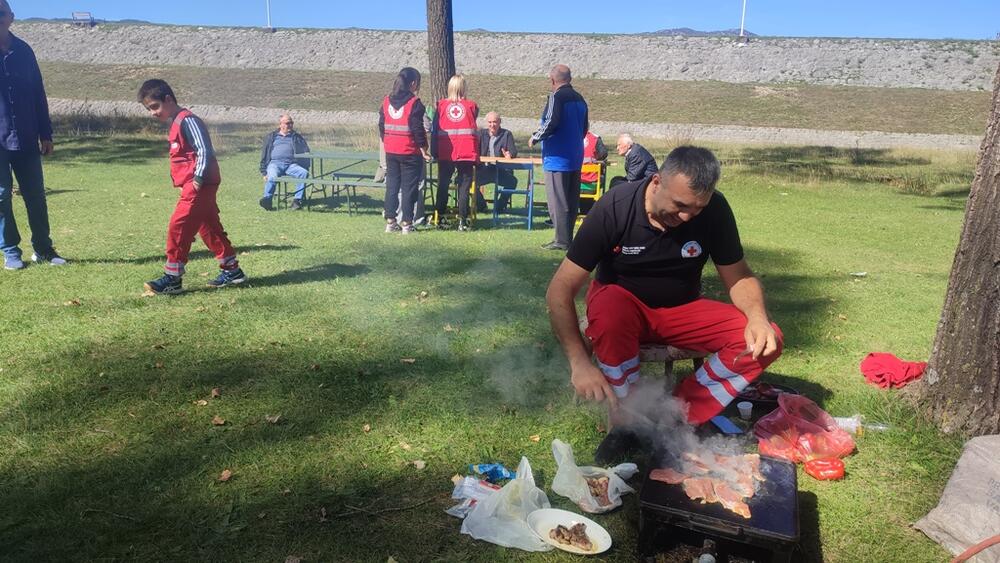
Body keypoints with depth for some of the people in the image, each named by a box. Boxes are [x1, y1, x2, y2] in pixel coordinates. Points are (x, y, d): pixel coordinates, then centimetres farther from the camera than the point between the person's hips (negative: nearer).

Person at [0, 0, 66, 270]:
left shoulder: (23, 51, 7)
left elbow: (38, 94, 10)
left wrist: (45, 134, 8)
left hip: (26, 139, 3)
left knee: (36, 196, 6)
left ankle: (43, 248, 17)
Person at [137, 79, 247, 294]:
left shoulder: (187, 120, -12)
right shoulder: (176, 123, 18)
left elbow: (204, 150, -19)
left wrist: (198, 179, -22)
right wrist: (189, 182, 19)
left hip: (200, 185, -10)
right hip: (192, 185, 10)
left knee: (178, 225, -10)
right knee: (209, 228, 13)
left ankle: (172, 278, -5)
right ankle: (232, 270, 21)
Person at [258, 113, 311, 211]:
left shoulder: (297, 137, 24)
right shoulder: (271, 137, 23)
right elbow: (264, 155, 21)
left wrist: (305, 167, 0)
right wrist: (264, 172, 9)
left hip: (291, 164, 1)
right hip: (275, 163, -1)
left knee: (304, 173, -32)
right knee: (272, 176, -37)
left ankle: (297, 200, -35)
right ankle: (267, 199, -45)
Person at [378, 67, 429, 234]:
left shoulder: (387, 101, 7)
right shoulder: (414, 103, -12)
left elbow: (382, 126, 10)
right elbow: (418, 130, -14)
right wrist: (424, 150, -6)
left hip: (390, 152, 6)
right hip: (410, 153, -5)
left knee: (392, 186, 11)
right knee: (409, 188, 1)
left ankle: (390, 222, 13)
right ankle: (406, 223, 2)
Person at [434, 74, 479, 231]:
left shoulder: (441, 104, 3)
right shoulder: (471, 105, 1)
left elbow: (435, 128, 5)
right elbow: (473, 123, 8)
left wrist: (435, 151, 12)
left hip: (445, 152, 1)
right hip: (467, 152, -1)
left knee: (443, 185, 11)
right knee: (464, 186, 2)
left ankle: (440, 218, 12)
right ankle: (462, 221, -1)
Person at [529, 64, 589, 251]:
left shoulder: (556, 97, -11)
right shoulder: (579, 99, 13)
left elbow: (551, 123, -21)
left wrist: (535, 138, -7)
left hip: (557, 157, -8)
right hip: (575, 158, 8)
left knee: (557, 200, -4)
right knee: (572, 200, 12)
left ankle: (562, 241, -3)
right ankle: (568, 237, 19)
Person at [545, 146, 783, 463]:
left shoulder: (715, 210, -16)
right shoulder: (614, 208, -23)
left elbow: (739, 277, -5)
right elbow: (559, 290, -23)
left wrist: (758, 316, -28)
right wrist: (579, 362, -33)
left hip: (682, 310, 3)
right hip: (621, 304, -3)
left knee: (766, 341, -20)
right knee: (609, 310, -39)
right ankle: (625, 422, -19)